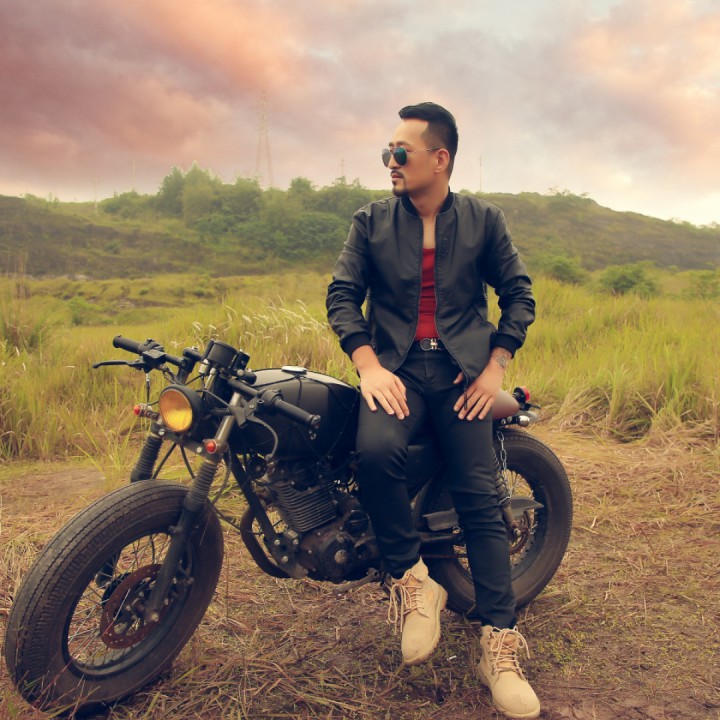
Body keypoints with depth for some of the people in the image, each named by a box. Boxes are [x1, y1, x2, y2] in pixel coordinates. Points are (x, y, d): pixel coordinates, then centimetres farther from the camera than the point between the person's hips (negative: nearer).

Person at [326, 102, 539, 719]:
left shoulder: (483, 220, 10)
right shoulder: (371, 221, 10)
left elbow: (518, 291, 11)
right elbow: (343, 293, 4)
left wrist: (495, 367, -1)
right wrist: (369, 366, -11)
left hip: (463, 370, 0)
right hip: (397, 367, 0)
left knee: (480, 497, -10)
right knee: (376, 450, -31)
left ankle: (500, 644, -2)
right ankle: (412, 581, -12)